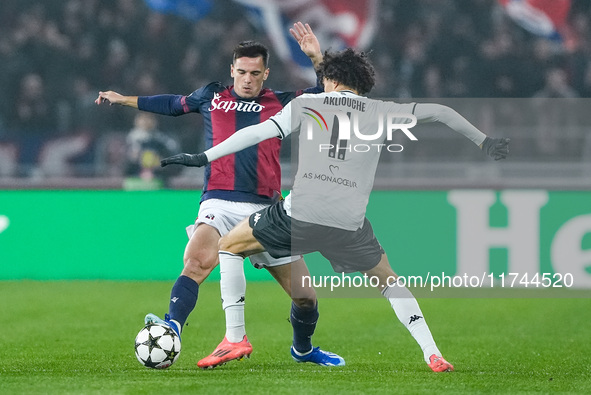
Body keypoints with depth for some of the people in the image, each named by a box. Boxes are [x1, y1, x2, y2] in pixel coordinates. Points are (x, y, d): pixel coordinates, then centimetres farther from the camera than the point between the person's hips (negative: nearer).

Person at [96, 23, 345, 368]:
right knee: (198, 259, -36)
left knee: (306, 296, 4)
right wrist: (123, 99, 37)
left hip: (265, 209, 2)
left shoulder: (281, 103, 13)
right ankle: (171, 330, -50)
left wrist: (317, 58, -1)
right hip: (220, 203, -2)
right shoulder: (212, 97, 14)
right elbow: (173, 104, 31)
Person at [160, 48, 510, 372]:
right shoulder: (382, 112, 14)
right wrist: (483, 141, 28)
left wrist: (204, 158, 7)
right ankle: (433, 354, 14)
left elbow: (261, 132, 4)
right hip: (350, 224, 2)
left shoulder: (307, 104, 12)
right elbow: (439, 112, 16)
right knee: (388, 279, 26)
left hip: (300, 213, -2)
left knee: (229, 247, 20)